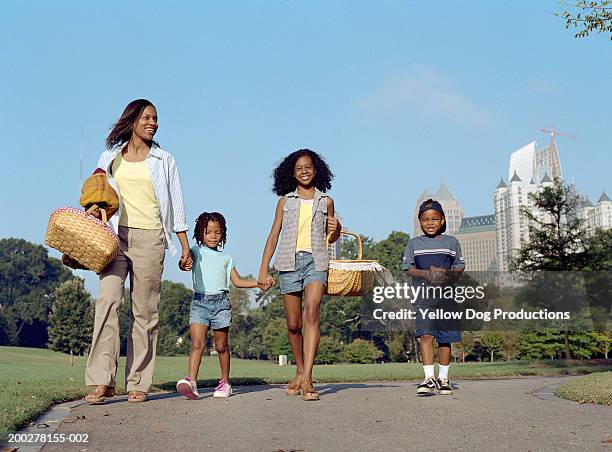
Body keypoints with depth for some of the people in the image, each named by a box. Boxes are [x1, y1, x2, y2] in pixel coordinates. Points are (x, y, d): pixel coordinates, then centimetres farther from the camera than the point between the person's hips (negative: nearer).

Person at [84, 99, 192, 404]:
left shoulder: (164, 160, 12)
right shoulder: (110, 157, 15)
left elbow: (176, 205, 11)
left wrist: (185, 246, 7)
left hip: (149, 238, -1)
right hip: (115, 235, 1)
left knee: (145, 310, -2)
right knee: (108, 301, -14)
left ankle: (138, 383, 3)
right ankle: (102, 381, -15)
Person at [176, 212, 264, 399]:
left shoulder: (226, 258, 19)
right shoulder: (196, 251, 10)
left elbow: (238, 281, 18)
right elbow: (183, 264, -10)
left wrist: (260, 282, 7)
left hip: (221, 302, 2)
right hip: (200, 302, -2)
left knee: (221, 346, 8)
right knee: (197, 344, -15)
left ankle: (225, 382, 18)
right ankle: (191, 381, -23)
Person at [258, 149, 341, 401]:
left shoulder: (326, 201, 13)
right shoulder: (285, 201, 12)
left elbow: (331, 238, 22)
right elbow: (274, 235, 11)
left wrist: (336, 228, -2)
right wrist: (263, 269, 5)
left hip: (316, 261, -1)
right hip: (289, 262, 1)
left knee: (312, 314, -20)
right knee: (293, 324, 5)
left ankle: (307, 378, -24)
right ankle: (300, 372, 23)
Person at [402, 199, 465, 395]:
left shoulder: (451, 242, 11)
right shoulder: (414, 243, 9)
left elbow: (460, 266, 11)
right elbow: (408, 268, 5)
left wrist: (449, 273, -10)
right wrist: (426, 273, -14)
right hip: (424, 292, -1)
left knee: (445, 337, 5)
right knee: (425, 335, -13)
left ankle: (443, 378, 15)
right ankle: (429, 378, -15)